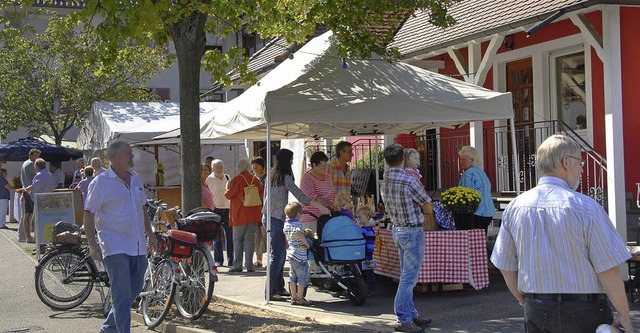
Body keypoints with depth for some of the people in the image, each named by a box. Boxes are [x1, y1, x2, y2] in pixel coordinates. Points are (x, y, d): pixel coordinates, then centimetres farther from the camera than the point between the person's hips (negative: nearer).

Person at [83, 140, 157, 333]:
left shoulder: (136, 179, 13)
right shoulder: (101, 182, -8)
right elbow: (88, 214, -10)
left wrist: (150, 234, 18)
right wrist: (92, 244, -17)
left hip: (138, 246, 7)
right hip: (115, 247, -7)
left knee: (135, 289, 14)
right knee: (122, 295, -10)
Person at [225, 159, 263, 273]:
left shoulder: (237, 180, -10)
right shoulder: (255, 179, 2)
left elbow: (228, 195, -6)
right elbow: (261, 194, 9)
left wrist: (227, 189, 15)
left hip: (239, 215, -3)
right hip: (253, 215, 3)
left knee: (238, 240, 5)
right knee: (250, 239, 6)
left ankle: (237, 265, 3)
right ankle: (249, 265, 4)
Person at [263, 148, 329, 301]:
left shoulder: (273, 175, 14)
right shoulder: (284, 177, -13)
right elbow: (300, 195, -17)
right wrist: (320, 207, -15)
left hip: (269, 216, 10)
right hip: (275, 218, -10)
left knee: (280, 254, 13)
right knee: (277, 255, -8)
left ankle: (279, 288, 17)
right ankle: (270, 291, -7)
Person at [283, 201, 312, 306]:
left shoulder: (286, 224, 9)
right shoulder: (298, 224, -17)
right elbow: (299, 233, -37)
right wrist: (307, 243, -25)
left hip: (290, 253, 9)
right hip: (300, 255, -9)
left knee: (293, 276, 14)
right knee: (303, 276, 1)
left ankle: (294, 297, 19)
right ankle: (300, 298, 5)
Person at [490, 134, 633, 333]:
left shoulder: (514, 207, 0)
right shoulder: (584, 207, -14)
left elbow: (506, 267, 6)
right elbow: (608, 270, -13)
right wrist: (624, 316, -1)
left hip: (537, 312, 4)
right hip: (583, 311, -4)